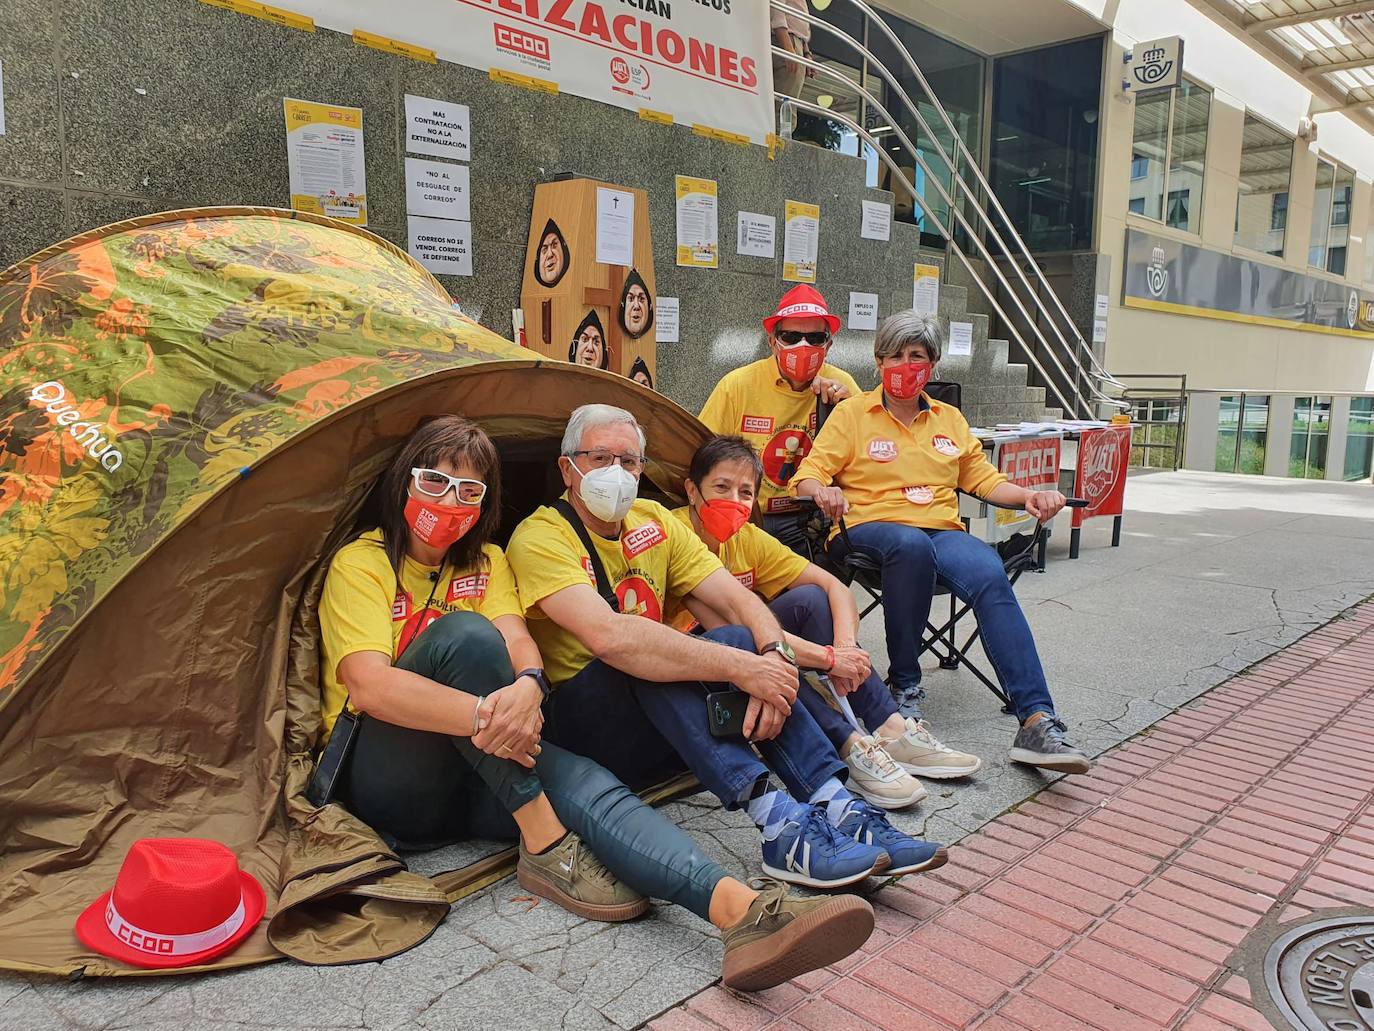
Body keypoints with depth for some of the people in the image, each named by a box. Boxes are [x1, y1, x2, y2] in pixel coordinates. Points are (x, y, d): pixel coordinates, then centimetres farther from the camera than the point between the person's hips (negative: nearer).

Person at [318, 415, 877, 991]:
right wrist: (488, 714, -35)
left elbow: (518, 643, -7)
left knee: (583, 781, -27)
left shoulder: (486, 562, 12)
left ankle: (742, 909, -49)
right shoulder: (360, 565, -4)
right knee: (463, 632, -29)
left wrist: (525, 688, -33)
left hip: (478, 774, 4)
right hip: (385, 781, -4)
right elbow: (369, 686, -20)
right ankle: (544, 846, -28)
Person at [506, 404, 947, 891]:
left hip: (658, 730, 6)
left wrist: (774, 656, -25)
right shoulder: (540, 538, -14)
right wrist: (742, 667, -34)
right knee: (642, 660, -33)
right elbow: (609, 637, -32)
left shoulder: (652, 520, 6)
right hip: (579, 723, -5)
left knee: (741, 639, -18)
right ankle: (780, 825, -40)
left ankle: (840, 809, -26)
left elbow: (738, 599, -3)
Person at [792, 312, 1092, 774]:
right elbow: (808, 477, 0)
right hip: (871, 527, -3)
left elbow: (983, 477, 24)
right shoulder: (852, 413, 10)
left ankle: (1037, 721, -37)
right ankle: (905, 687, -24)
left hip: (942, 530, 3)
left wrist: (1028, 496, 4)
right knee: (911, 544, -40)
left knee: (990, 575, -30)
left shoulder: (950, 420, 24)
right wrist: (823, 492, -23)